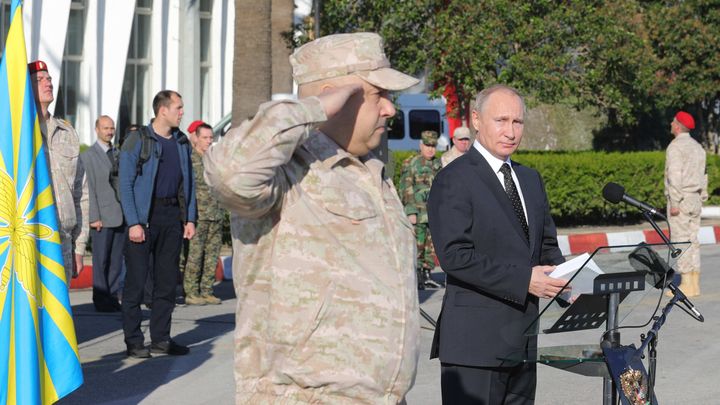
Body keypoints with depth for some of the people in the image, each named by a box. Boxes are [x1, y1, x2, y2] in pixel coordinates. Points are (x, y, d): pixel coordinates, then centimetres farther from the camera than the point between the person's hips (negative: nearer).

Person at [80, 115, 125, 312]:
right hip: (102, 217, -5)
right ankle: (101, 300, 4)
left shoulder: (118, 154, 16)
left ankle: (114, 296, 14)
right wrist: (94, 217, -13)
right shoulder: (88, 155, -2)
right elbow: (89, 188, -7)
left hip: (121, 216, 5)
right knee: (101, 260, -1)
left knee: (116, 260, 8)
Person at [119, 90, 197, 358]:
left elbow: (188, 182, 16)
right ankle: (134, 341, 5)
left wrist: (190, 218, 8)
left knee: (167, 280, 8)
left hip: (172, 216, 6)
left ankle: (161, 339, 16)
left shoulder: (181, 142, 12)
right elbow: (125, 184, -8)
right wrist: (133, 222, -15)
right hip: (143, 216, -6)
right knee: (136, 280, -2)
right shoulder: (137, 141, -5)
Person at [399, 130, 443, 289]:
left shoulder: (438, 164, 14)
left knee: (432, 246, 8)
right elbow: (406, 190, -9)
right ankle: (416, 278, -3)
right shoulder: (411, 164, -4)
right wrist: (411, 212, -14)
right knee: (417, 246, -6)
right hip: (418, 214, -6)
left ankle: (426, 276, 17)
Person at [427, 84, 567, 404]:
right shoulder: (454, 180, -9)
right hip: (475, 338, -8)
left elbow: (546, 244, 22)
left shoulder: (530, 179, 17)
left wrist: (564, 280, 0)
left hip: (522, 337, 8)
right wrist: (523, 279, -21)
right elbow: (454, 255, -18)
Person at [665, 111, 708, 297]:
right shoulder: (697, 146, 15)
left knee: (681, 241, -7)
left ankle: (686, 284, -8)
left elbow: (674, 176, -18)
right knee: (692, 240, 9)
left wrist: (675, 202, -19)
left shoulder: (675, 146, -11)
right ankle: (694, 284, 9)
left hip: (680, 199, -8)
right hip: (695, 199, 8)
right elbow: (703, 176, 16)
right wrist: (702, 199, 18)